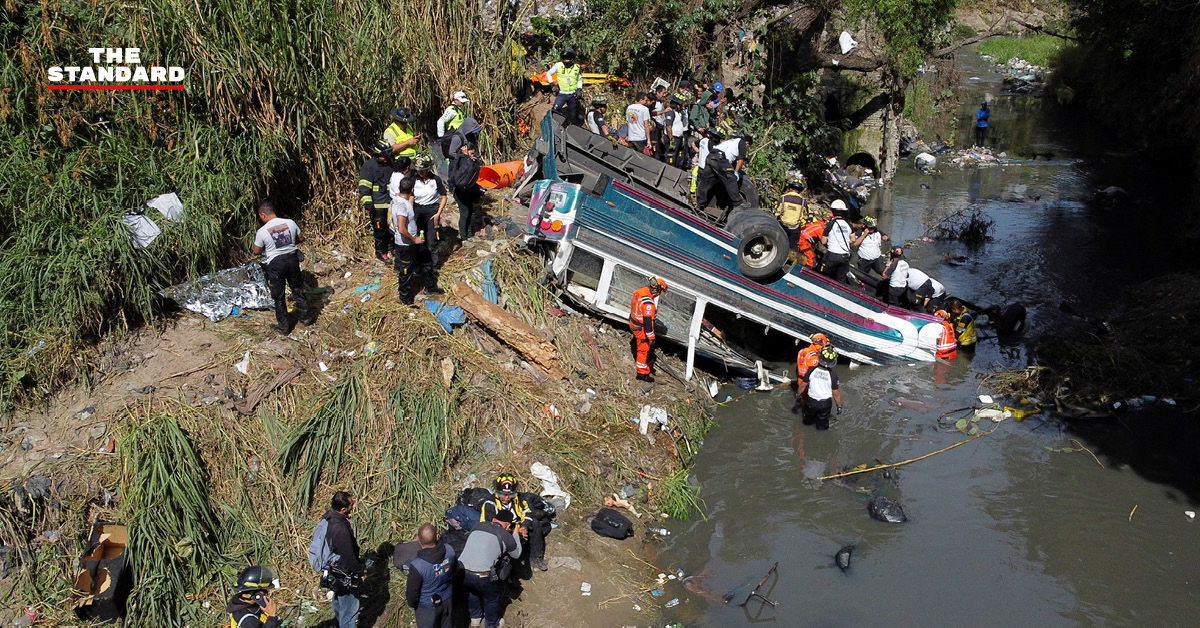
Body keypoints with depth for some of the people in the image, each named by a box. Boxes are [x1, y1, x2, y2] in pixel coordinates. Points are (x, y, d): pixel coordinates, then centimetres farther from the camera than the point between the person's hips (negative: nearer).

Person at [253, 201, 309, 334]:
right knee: (298, 290, 21)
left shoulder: (262, 231, -16)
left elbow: (256, 251, -4)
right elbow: (301, 238, 6)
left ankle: (283, 326, 19)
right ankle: (304, 317, 35)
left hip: (275, 264, -3)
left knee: (279, 297, 11)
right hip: (292, 259, 4)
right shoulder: (290, 223, -8)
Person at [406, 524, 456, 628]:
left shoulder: (417, 566, -38)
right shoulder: (449, 551, -24)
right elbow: (455, 570, -1)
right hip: (448, 600, 4)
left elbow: (412, 592, -22)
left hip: (427, 607, -4)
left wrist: (411, 604, 1)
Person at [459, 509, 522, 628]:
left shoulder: (478, 525, 12)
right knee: (492, 598, 26)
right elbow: (516, 554, 16)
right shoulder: (506, 536, -1)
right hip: (482, 577, -4)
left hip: (461, 571, 4)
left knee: (472, 591, 35)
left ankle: (475, 618, 54)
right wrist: (516, 534, 30)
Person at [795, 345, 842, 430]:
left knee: (807, 419, 31)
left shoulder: (811, 370, -20)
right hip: (825, 403, -1)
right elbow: (836, 393, -14)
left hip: (811, 401, 2)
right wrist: (839, 406, 2)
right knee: (822, 423, 24)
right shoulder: (833, 375, -23)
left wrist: (798, 395, 10)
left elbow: (803, 385, -8)